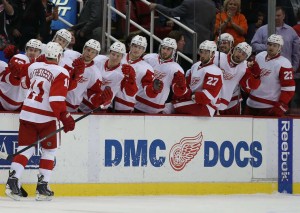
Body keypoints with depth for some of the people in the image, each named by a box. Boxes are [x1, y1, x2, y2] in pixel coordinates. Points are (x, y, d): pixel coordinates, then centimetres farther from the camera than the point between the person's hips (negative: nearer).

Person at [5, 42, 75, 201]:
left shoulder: (33, 67, 9)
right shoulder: (61, 73, -10)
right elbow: (57, 100, -18)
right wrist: (66, 118, -14)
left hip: (27, 113, 5)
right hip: (45, 117, -5)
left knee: (25, 148, 8)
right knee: (49, 151, 10)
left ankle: (12, 181, -9)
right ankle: (42, 187, 5)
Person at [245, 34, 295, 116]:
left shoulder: (284, 64, -16)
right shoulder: (259, 56, 4)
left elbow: (288, 89, -17)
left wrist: (280, 107, -21)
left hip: (270, 108, -7)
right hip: (251, 104, 7)